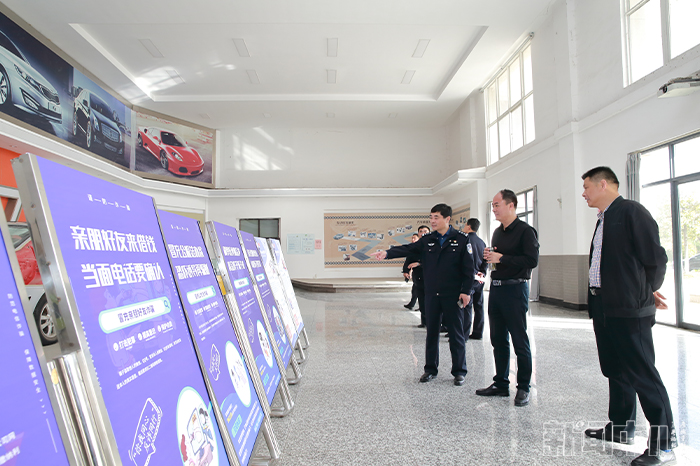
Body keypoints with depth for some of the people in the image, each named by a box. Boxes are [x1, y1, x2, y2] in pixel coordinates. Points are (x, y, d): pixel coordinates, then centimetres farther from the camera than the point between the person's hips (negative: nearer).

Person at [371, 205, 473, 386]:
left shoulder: (460, 240, -4)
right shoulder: (427, 240, 6)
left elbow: (468, 268, -4)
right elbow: (407, 249, -6)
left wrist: (466, 291, -9)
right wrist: (387, 253, -21)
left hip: (453, 295, -3)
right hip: (432, 295, 4)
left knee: (456, 334, 5)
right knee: (432, 332, 12)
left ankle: (459, 371, 19)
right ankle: (430, 369, 25)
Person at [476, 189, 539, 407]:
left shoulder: (525, 231, -9)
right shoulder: (498, 232, 16)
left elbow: (532, 260, -19)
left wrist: (501, 258, -18)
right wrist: (489, 256, 3)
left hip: (515, 289, -8)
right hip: (496, 288, 8)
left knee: (520, 340, 0)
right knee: (498, 340, 12)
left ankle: (524, 388, 12)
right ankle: (501, 384, 23)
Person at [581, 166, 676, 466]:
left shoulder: (631, 212, -11)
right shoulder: (604, 219, 16)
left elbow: (655, 258, -14)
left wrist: (646, 293, -2)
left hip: (629, 310, -9)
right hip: (604, 308, 9)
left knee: (642, 373, -2)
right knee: (615, 371, 17)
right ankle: (621, 428, 30)